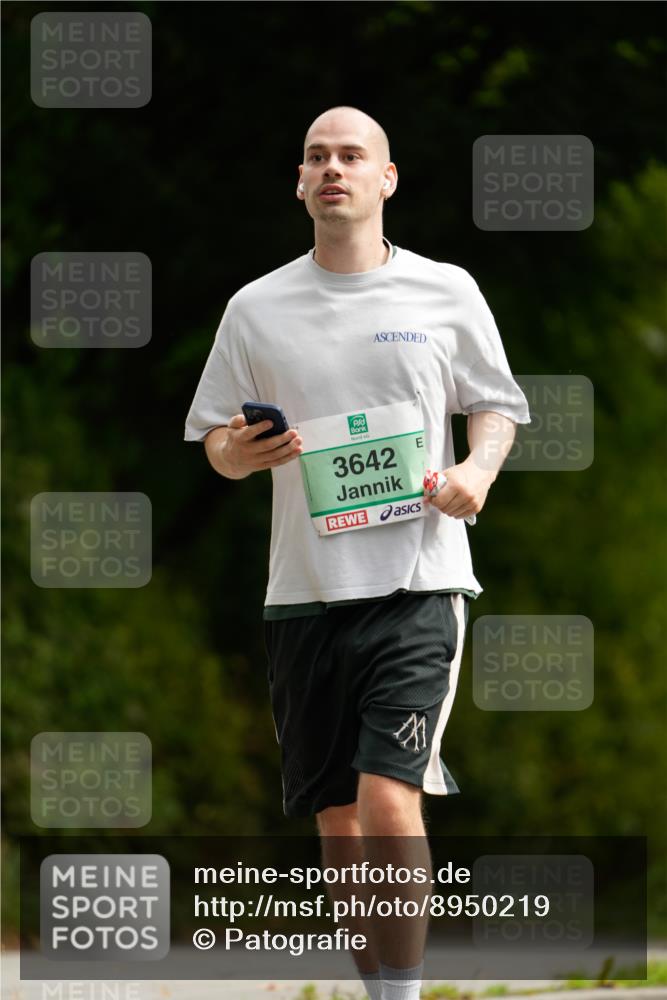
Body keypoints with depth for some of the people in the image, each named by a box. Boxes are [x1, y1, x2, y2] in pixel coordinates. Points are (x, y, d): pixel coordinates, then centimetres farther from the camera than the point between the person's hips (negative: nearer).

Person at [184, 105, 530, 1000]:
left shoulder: (446, 291, 5)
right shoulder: (256, 308, 8)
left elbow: (496, 405, 15)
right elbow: (214, 440, 13)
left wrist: (478, 470, -6)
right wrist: (238, 451, -10)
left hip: (418, 585, -3)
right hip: (304, 592, 3)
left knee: (388, 801, -18)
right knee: (338, 826, 5)